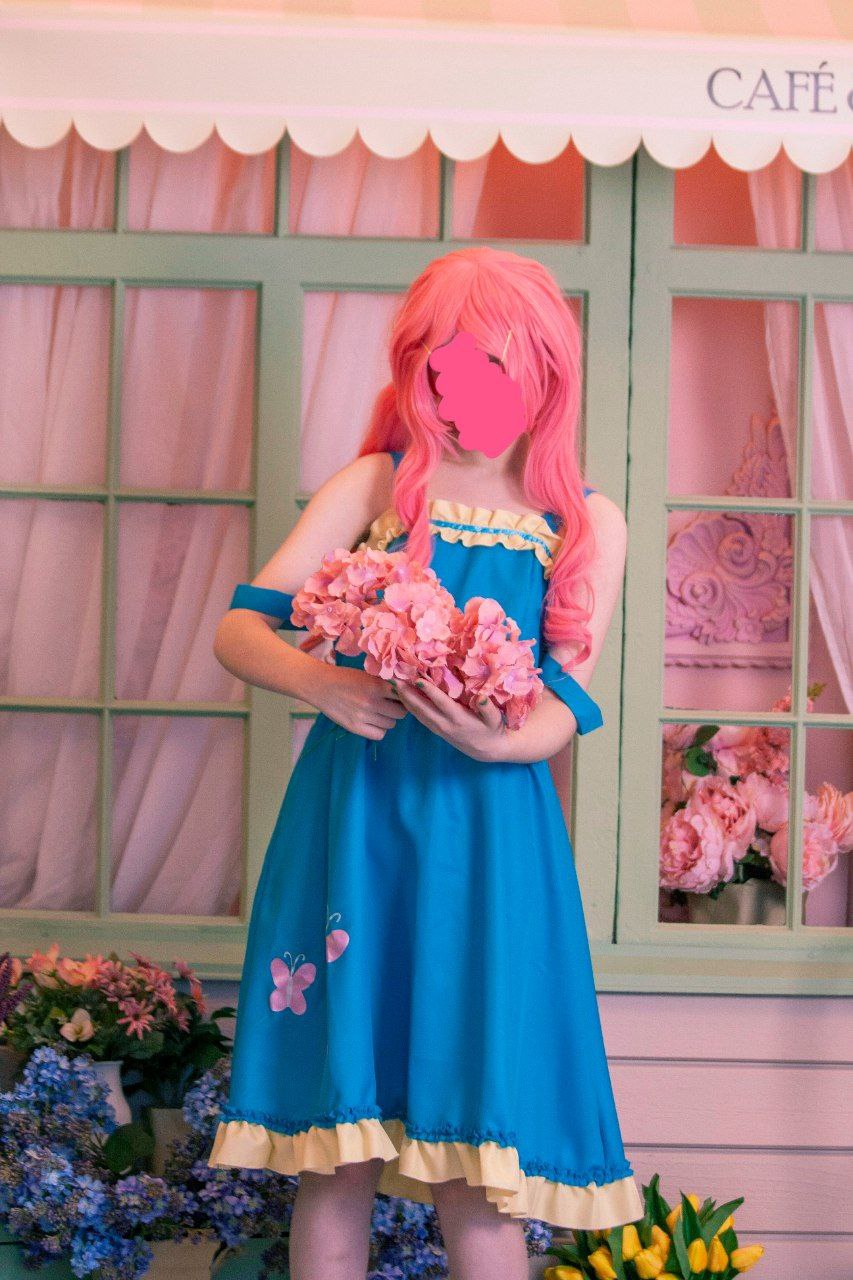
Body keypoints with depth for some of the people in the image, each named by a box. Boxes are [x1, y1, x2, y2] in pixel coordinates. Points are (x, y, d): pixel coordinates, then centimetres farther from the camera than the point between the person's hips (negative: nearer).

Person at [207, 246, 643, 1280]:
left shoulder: (587, 526, 7)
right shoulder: (375, 485, 6)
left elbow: (564, 709, 0)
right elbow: (239, 629, 3)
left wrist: (496, 738, -23)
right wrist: (322, 683, -18)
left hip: (489, 839, 0)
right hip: (350, 818, 0)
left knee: (473, 1163, -2)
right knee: (335, 1154, 2)